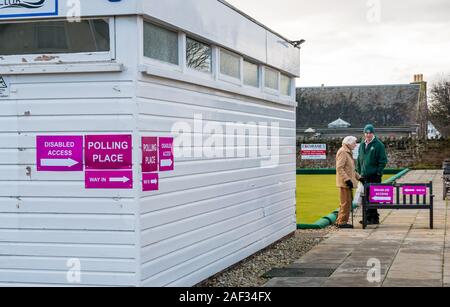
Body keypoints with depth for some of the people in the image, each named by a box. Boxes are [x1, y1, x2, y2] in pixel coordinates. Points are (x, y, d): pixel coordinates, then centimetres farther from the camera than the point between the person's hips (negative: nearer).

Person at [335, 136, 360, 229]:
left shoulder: (348, 152, 18)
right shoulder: (342, 152, -14)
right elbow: (339, 168, -21)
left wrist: (358, 177, 21)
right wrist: (347, 180, -25)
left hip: (348, 182, 10)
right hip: (344, 182, -10)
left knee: (348, 202, 15)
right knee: (346, 202, -6)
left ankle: (339, 221, 21)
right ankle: (342, 222, -1)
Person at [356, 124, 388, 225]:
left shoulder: (378, 145, -5)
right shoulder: (362, 145, 15)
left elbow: (383, 160, -8)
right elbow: (359, 160, 22)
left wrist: (378, 173, -13)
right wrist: (359, 172, 15)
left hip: (374, 176, -7)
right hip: (364, 175, 7)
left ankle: (373, 218, -1)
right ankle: (369, 217, 16)